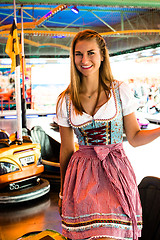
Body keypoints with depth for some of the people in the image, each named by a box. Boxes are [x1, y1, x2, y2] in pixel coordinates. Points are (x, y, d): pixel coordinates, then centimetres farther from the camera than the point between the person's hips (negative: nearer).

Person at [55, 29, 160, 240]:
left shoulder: (121, 91, -1)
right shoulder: (66, 101, 2)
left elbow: (134, 138, 3)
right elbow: (66, 149, 9)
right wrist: (63, 193, 15)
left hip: (116, 175, 0)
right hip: (82, 177, 1)